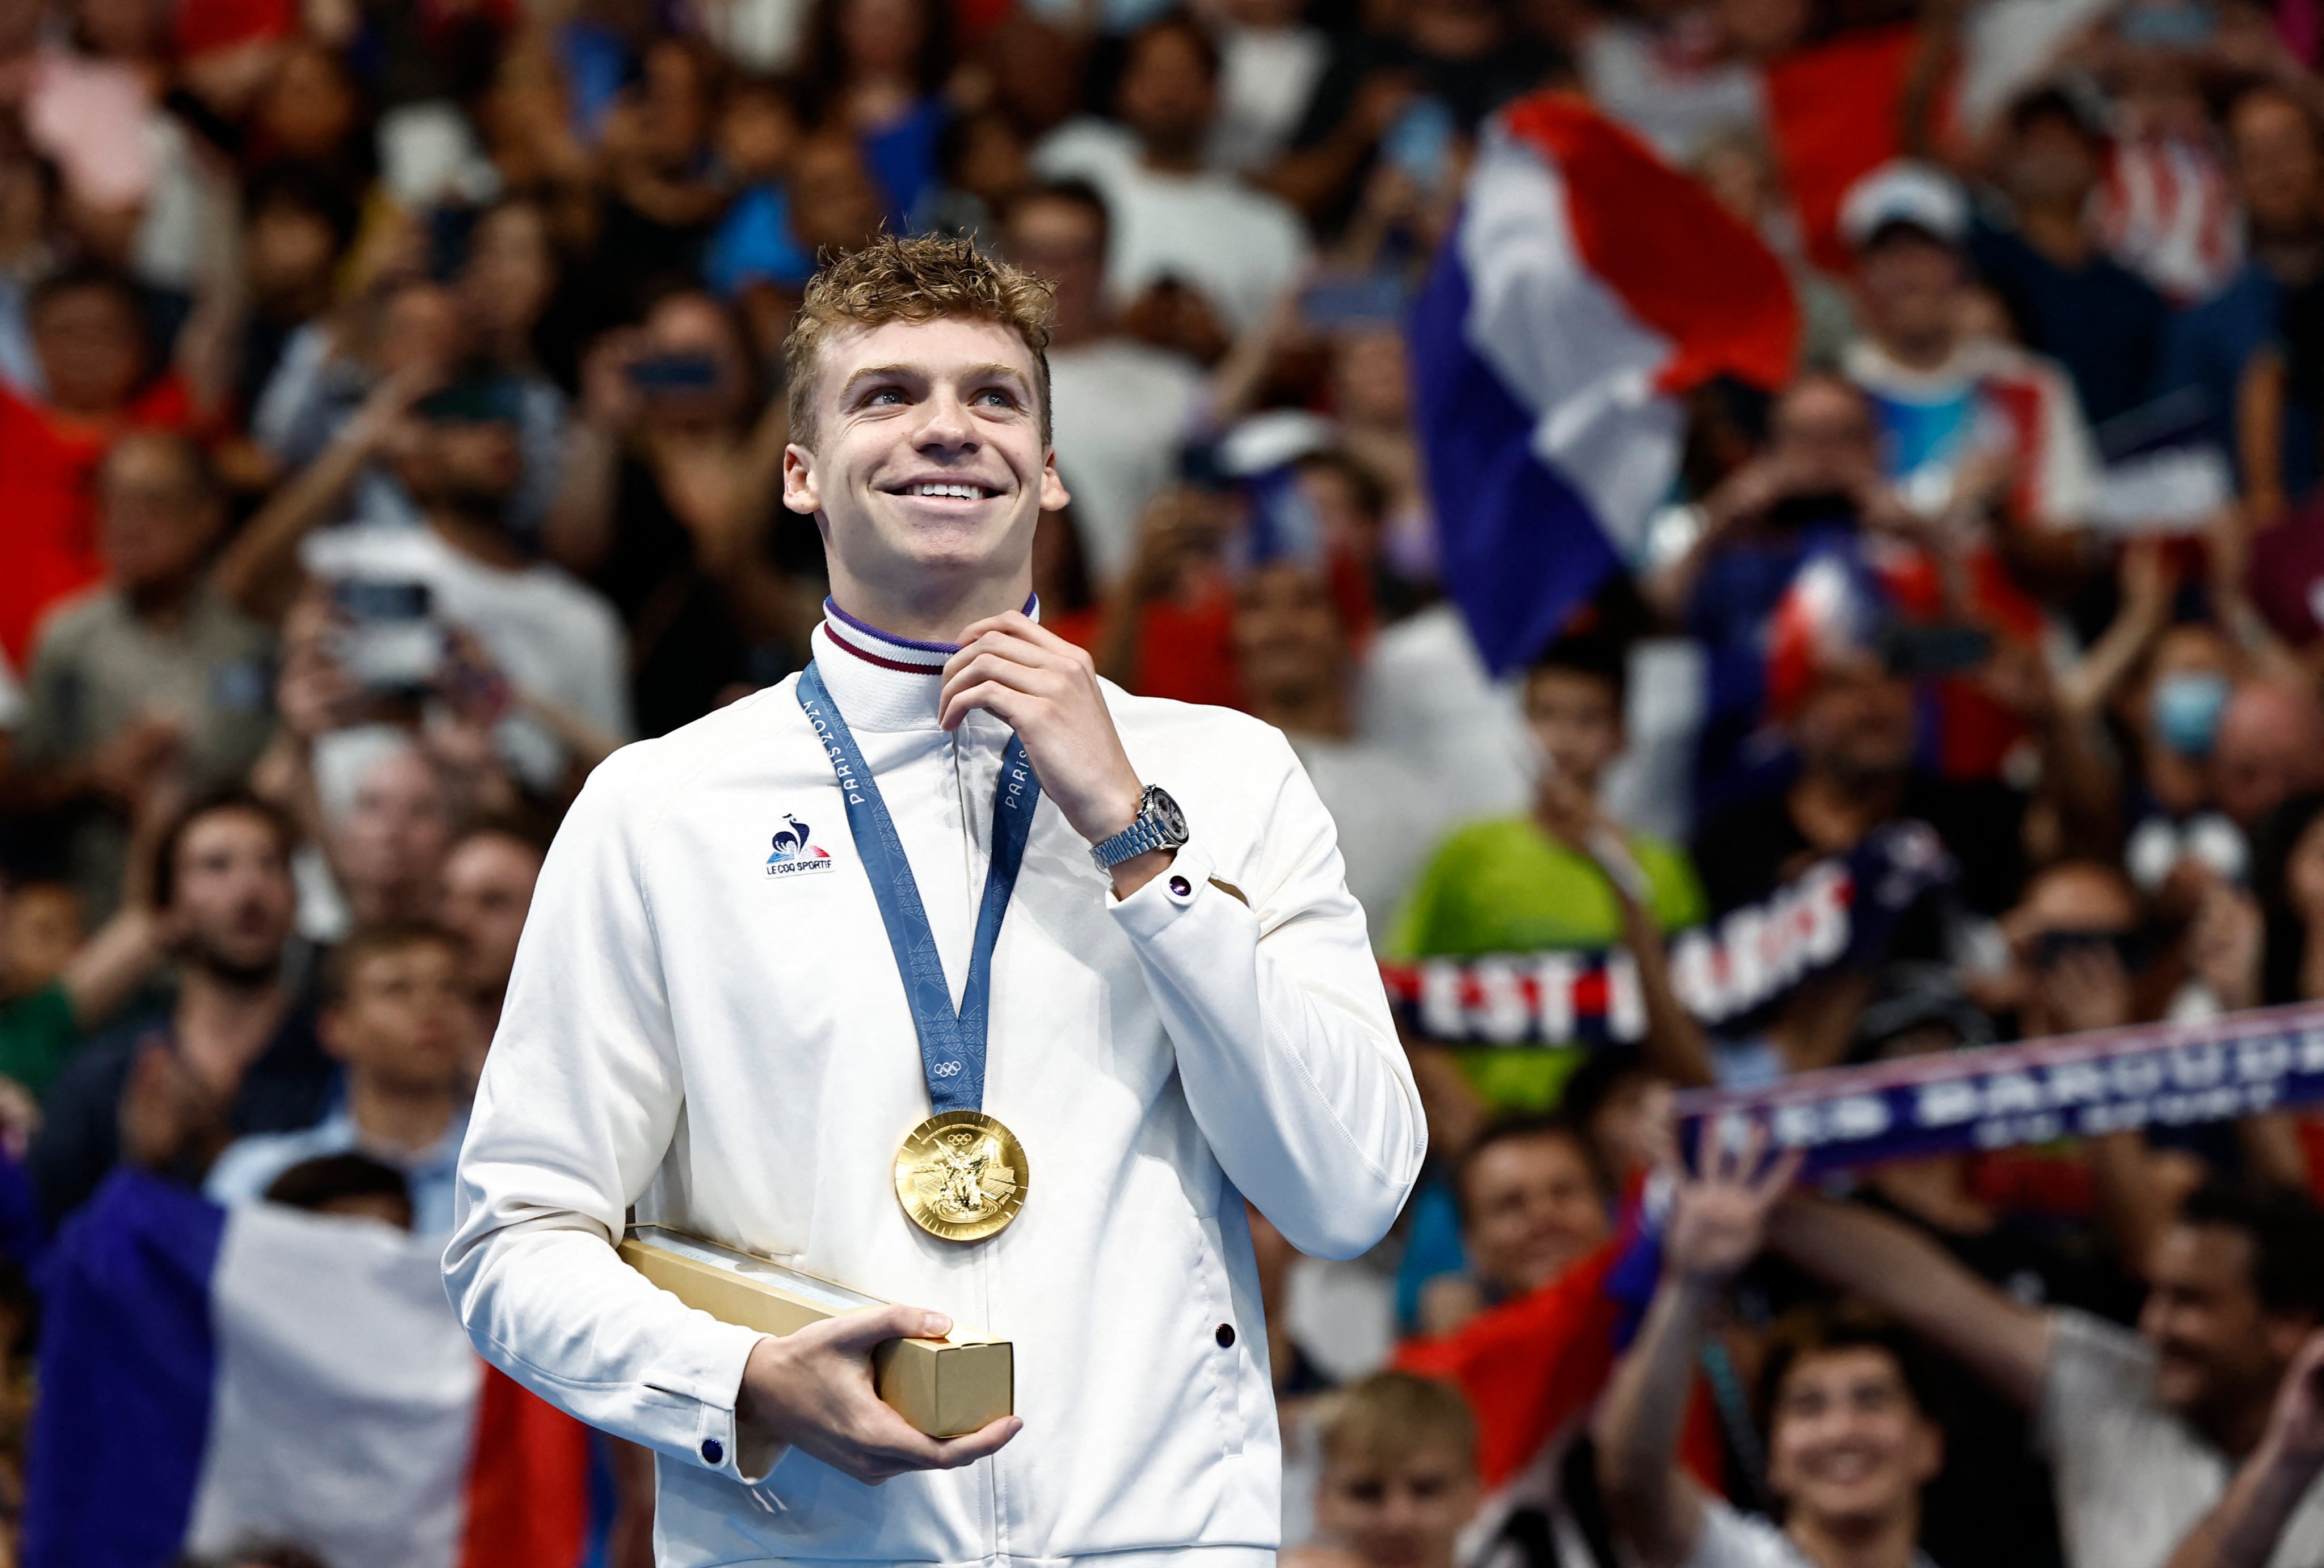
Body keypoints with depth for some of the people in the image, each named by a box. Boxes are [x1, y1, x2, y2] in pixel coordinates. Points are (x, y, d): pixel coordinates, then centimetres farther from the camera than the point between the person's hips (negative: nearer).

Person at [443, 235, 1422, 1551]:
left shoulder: (1227, 777, 11)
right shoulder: (657, 813, 8)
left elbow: (1350, 1201, 2)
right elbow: (519, 1247, 7)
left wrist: (1133, 833, -2)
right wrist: (753, 1386, -11)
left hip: (1162, 1518, 1)